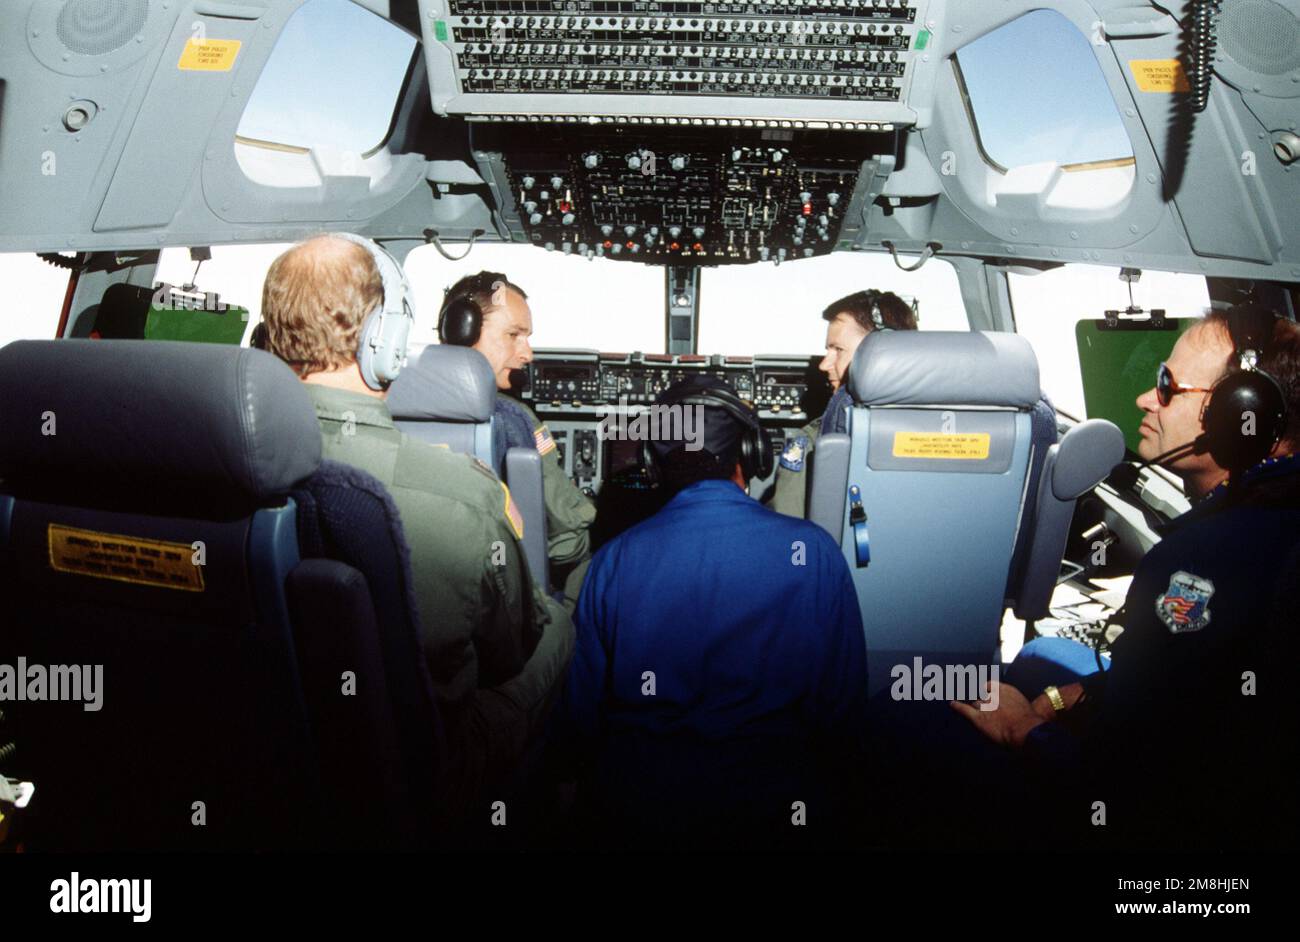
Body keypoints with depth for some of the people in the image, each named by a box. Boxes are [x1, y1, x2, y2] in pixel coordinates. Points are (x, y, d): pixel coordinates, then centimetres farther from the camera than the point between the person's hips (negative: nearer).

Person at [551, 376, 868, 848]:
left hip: (635, 811, 1)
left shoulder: (614, 560, -8)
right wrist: (828, 788, 13)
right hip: (772, 810, 0)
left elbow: (579, 710, -2)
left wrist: (595, 785, 17)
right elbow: (843, 701, -4)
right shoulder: (814, 552, -10)